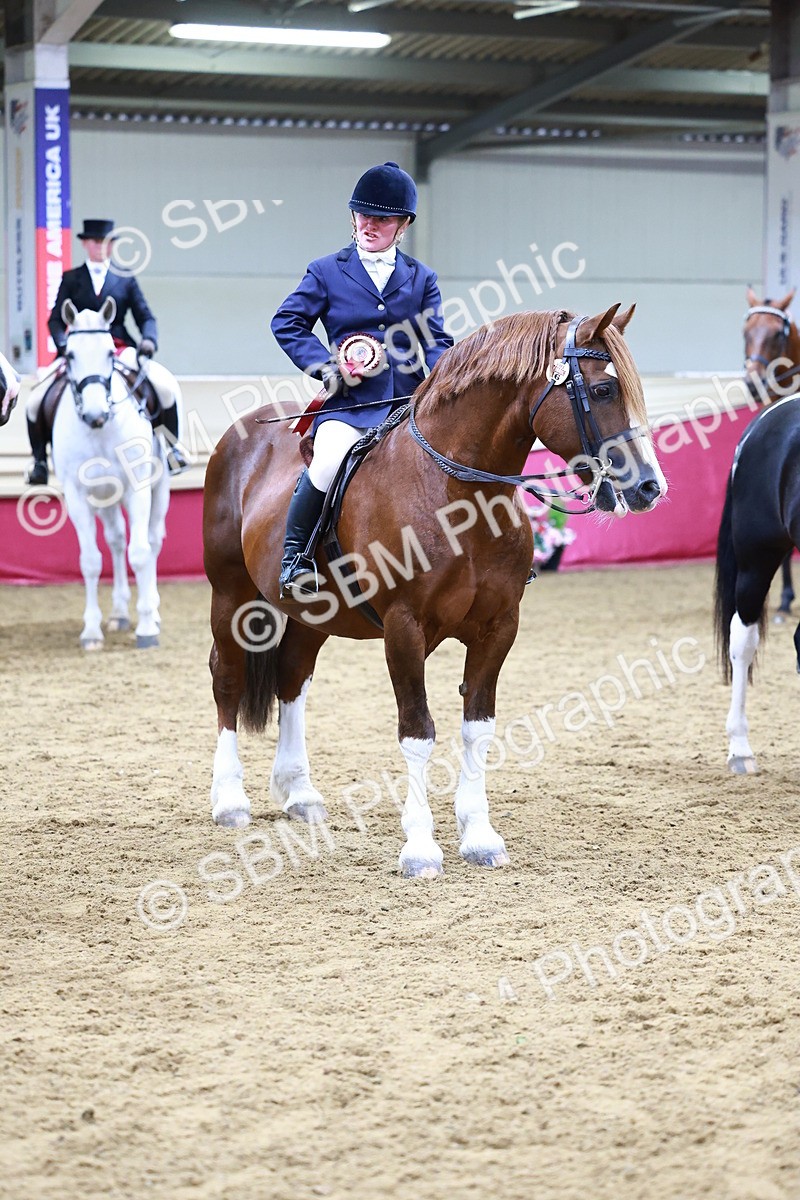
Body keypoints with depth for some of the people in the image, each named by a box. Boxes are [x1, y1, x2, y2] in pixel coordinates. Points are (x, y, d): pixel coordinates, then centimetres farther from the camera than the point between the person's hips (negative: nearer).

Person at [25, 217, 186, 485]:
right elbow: (56, 320, 5)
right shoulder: (71, 279, 12)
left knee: (167, 386, -21)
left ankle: (172, 446, -2)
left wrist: (149, 340, -13)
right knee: (37, 400, -17)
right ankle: (39, 460, 3)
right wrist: (64, 346, -15)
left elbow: (145, 318, 9)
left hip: (120, 350, 0)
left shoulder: (125, 280, 15)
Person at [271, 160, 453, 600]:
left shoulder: (422, 279, 16)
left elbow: (436, 342, 11)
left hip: (410, 404, 3)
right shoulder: (327, 271, 9)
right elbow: (287, 323, 6)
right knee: (331, 462, -33)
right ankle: (294, 555, -16)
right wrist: (327, 365, -8)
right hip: (349, 403, -3)